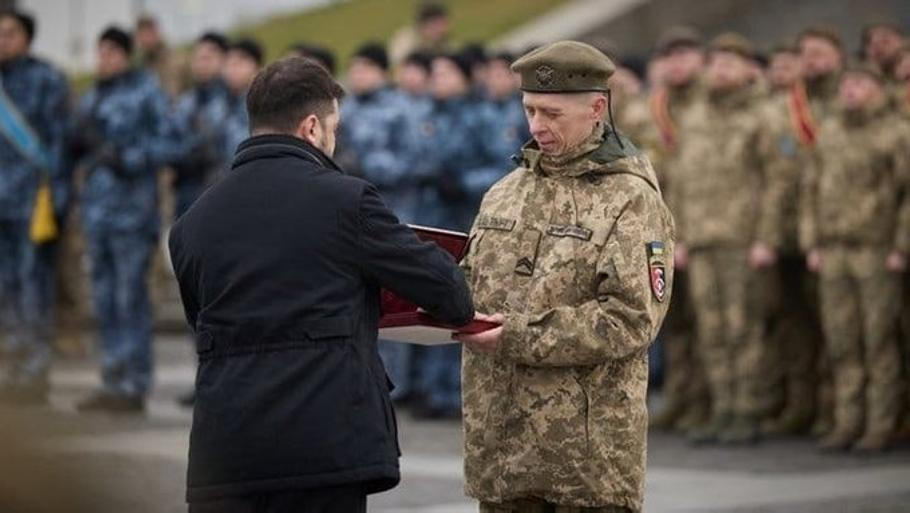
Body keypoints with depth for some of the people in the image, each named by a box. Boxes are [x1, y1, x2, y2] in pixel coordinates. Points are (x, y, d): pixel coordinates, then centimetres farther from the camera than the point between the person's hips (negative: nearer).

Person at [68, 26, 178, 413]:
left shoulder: (146, 91, -3)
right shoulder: (90, 99, 18)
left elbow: (169, 142, -8)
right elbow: (77, 150, 22)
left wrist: (128, 158, -19)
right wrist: (80, 139, 0)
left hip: (133, 209, -7)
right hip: (97, 207, 7)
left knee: (130, 297, -8)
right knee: (105, 298, 9)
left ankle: (134, 385, -6)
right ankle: (112, 383, 14)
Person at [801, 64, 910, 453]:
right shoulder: (830, 133, 14)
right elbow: (812, 189, 16)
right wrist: (811, 243, 9)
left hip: (877, 254, -5)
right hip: (833, 253, 5)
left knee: (879, 341, -2)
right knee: (841, 341, 6)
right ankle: (847, 423, 12)